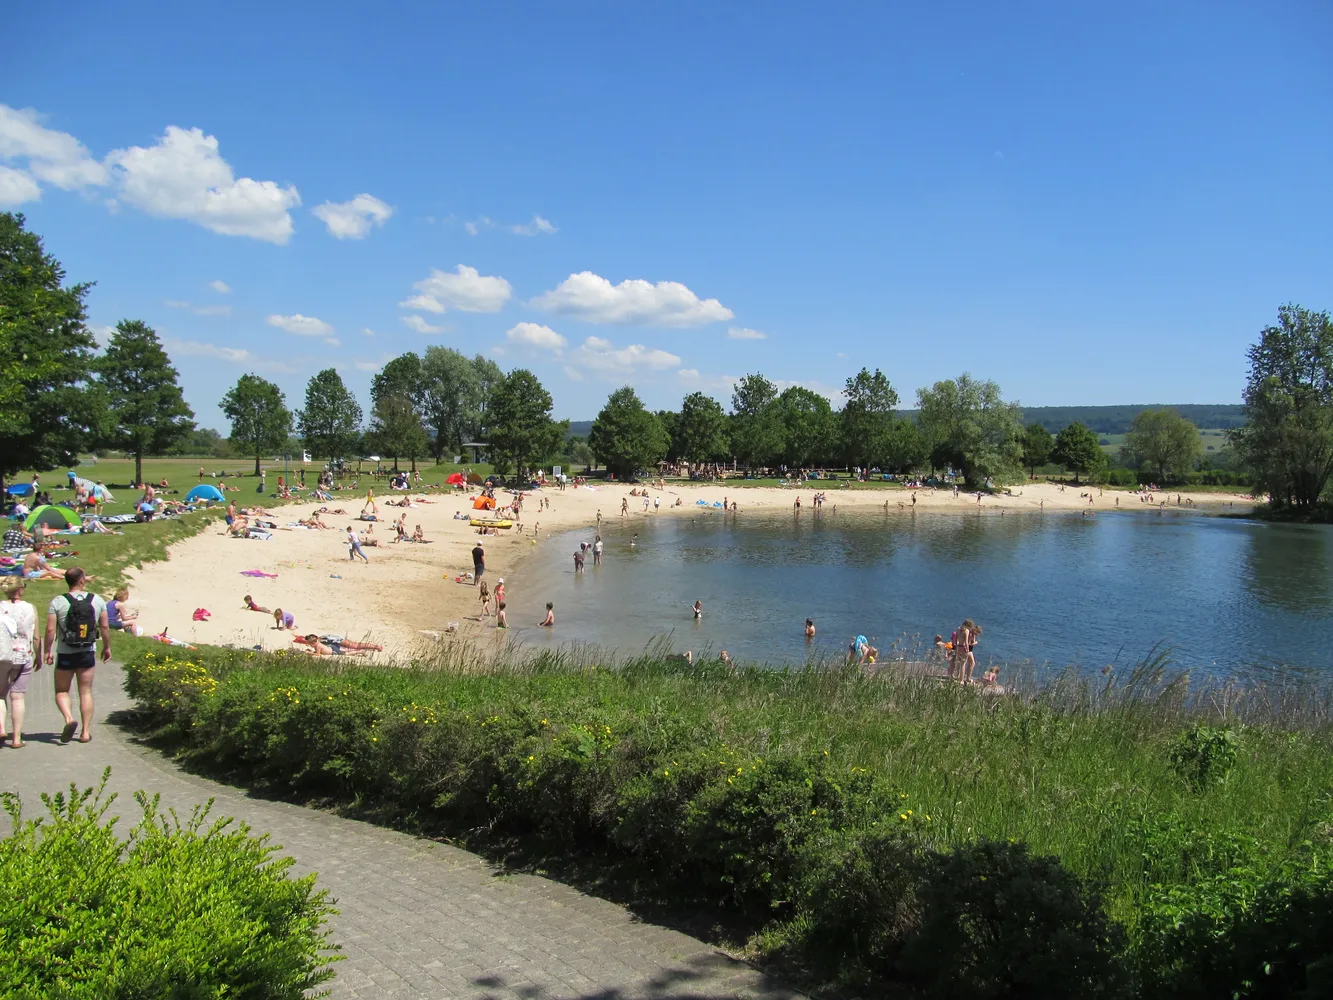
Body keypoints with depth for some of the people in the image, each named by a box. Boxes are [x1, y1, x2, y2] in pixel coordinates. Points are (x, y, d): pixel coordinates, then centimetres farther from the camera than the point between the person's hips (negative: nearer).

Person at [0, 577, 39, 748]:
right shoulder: (30, 609, -3)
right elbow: (35, 637, 0)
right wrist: (38, 657, 13)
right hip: (23, 658, 0)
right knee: (17, 698, 5)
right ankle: (16, 738, 7)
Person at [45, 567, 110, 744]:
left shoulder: (58, 602, -9)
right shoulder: (97, 601, -2)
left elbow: (50, 629, -10)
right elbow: (104, 627, 2)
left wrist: (48, 651, 2)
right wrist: (107, 647, 15)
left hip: (65, 655, -2)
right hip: (88, 654, 2)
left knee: (62, 691, 13)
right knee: (86, 692, 10)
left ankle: (69, 718, -12)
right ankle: (85, 732, 11)